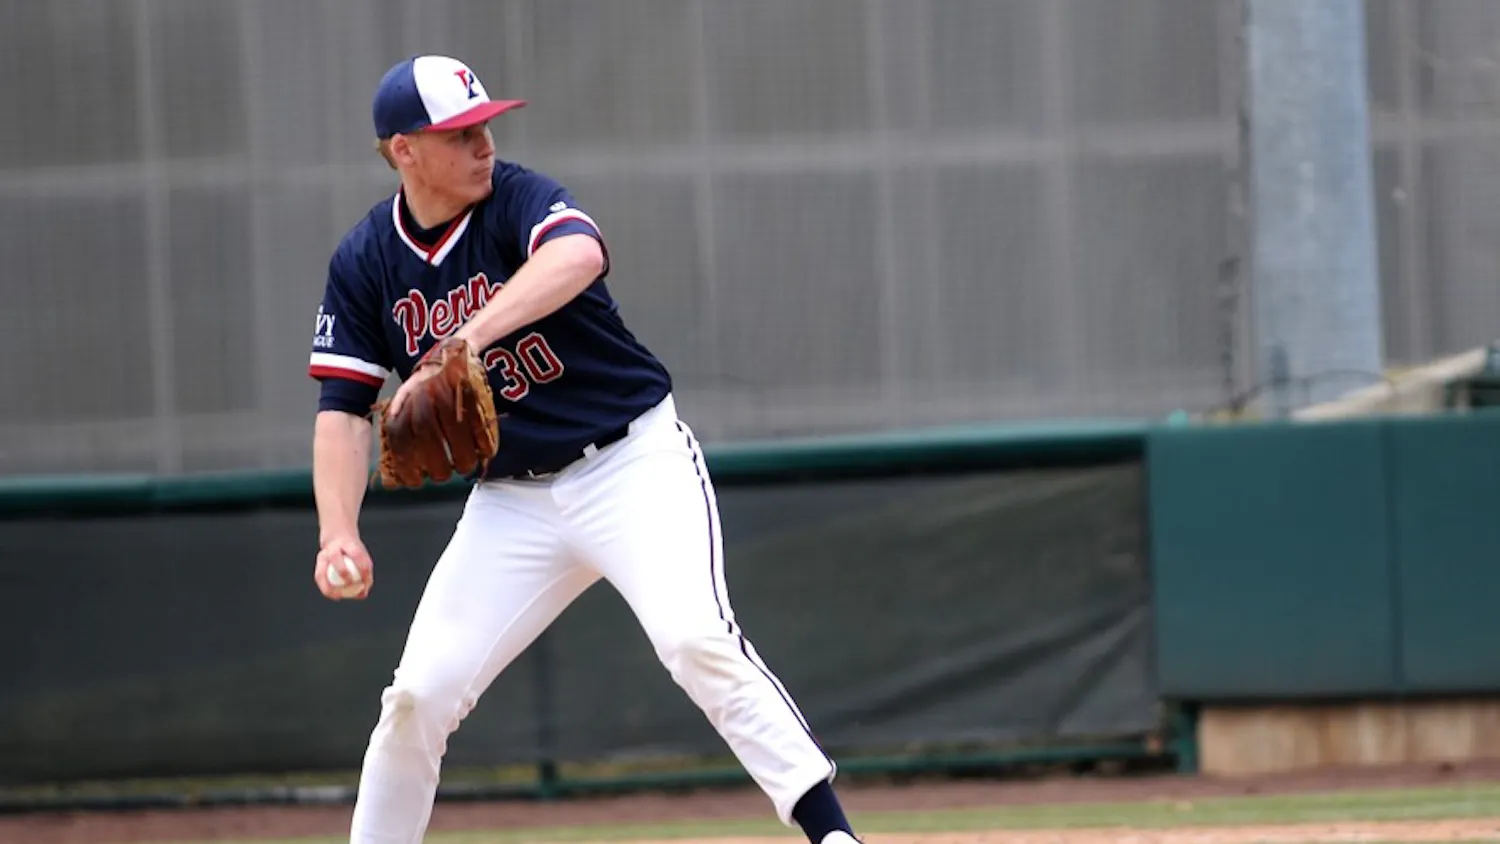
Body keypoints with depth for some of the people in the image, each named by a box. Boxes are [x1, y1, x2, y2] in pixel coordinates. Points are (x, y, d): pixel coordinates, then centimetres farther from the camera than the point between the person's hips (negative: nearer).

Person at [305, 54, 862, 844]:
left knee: (695, 637, -25)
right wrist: (339, 535, -17)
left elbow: (579, 255, -39)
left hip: (636, 462, -4)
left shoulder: (518, 198, -14)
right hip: (510, 501, 4)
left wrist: (465, 342, -52)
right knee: (420, 695, -2)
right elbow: (343, 408, 0)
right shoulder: (365, 261, -1)